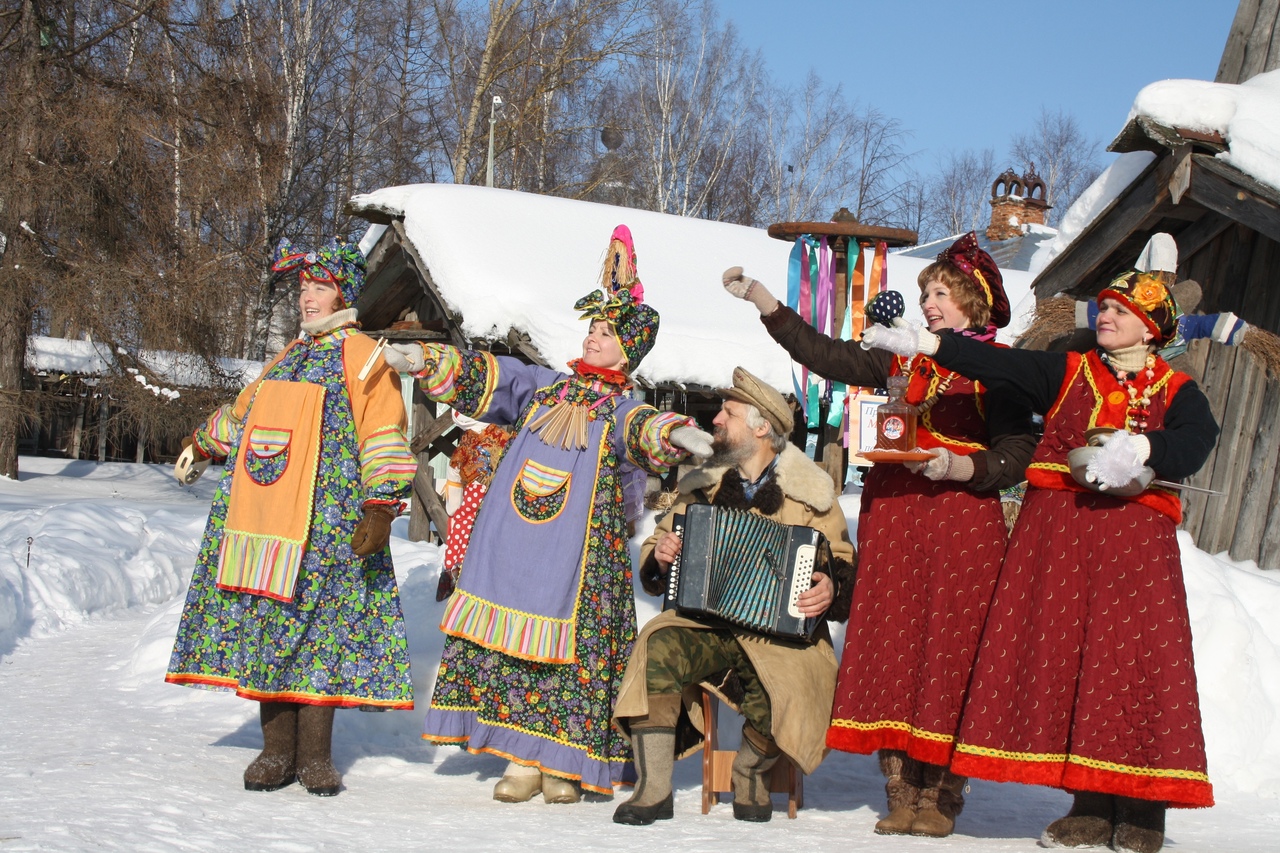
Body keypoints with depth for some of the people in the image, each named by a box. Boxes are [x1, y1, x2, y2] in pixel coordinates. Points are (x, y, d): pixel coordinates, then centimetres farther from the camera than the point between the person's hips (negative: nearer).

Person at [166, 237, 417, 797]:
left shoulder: (362, 355, -1)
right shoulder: (289, 357, 20)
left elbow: (383, 435, -9)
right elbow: (246, 411, 36)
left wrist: (380, 506, -18)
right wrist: (204, 441, 46)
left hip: (327, 514, -6)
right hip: (264, 512, 6)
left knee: (318, 621, -6)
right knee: (267, 619, 1)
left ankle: (315, 754, 1)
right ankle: (277, 750, 7)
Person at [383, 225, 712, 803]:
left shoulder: (622, 411, 3)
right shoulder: (544, 386, 16)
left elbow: (644, 432, -19)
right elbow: (481, 377, 15)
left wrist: (675, 434, -42)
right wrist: (424, 361, 3)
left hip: (575, 553, -4)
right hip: (512, 547, 4)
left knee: (570, 648, -3)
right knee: (507, 644, 2)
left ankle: (561, 764, 6)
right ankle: (521, 759, 9)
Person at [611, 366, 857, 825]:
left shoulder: (809, 495, 7)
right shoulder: (704, 488, 17)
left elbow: (844, 564, 7)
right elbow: (656, 550, 23)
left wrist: (831, 588, -17)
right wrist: (659, 558, -2)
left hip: (781, 632, -2)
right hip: (705, 623, 2)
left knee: (778, 696, -33)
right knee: (659, 648, -31)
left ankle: (750, 774, 4)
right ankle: (653, 789, -23)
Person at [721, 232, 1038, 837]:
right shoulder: (904, 357, 16)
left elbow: (1017, 452, -4)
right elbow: (825, 355, 12)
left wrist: (962, 467, -21)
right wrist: (761, 300, 7)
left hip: (962, 515, -4)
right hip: (892, 514, 4)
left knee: (949, 651, -6)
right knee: (892, 648, 1)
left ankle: (940, 797, 0)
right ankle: (901, 795, 6)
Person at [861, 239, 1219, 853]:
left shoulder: (1175, 392, 8)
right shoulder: (1067, 373, 14)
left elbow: (1195, 441, -11)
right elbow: (997, 364, 2)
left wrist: (1139, 447, -29)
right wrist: (923, 344, -9)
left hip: (1135, 534, -2)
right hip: (1057, 528, 2)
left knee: (1136, 661, -7)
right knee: (1065, 659, -1)